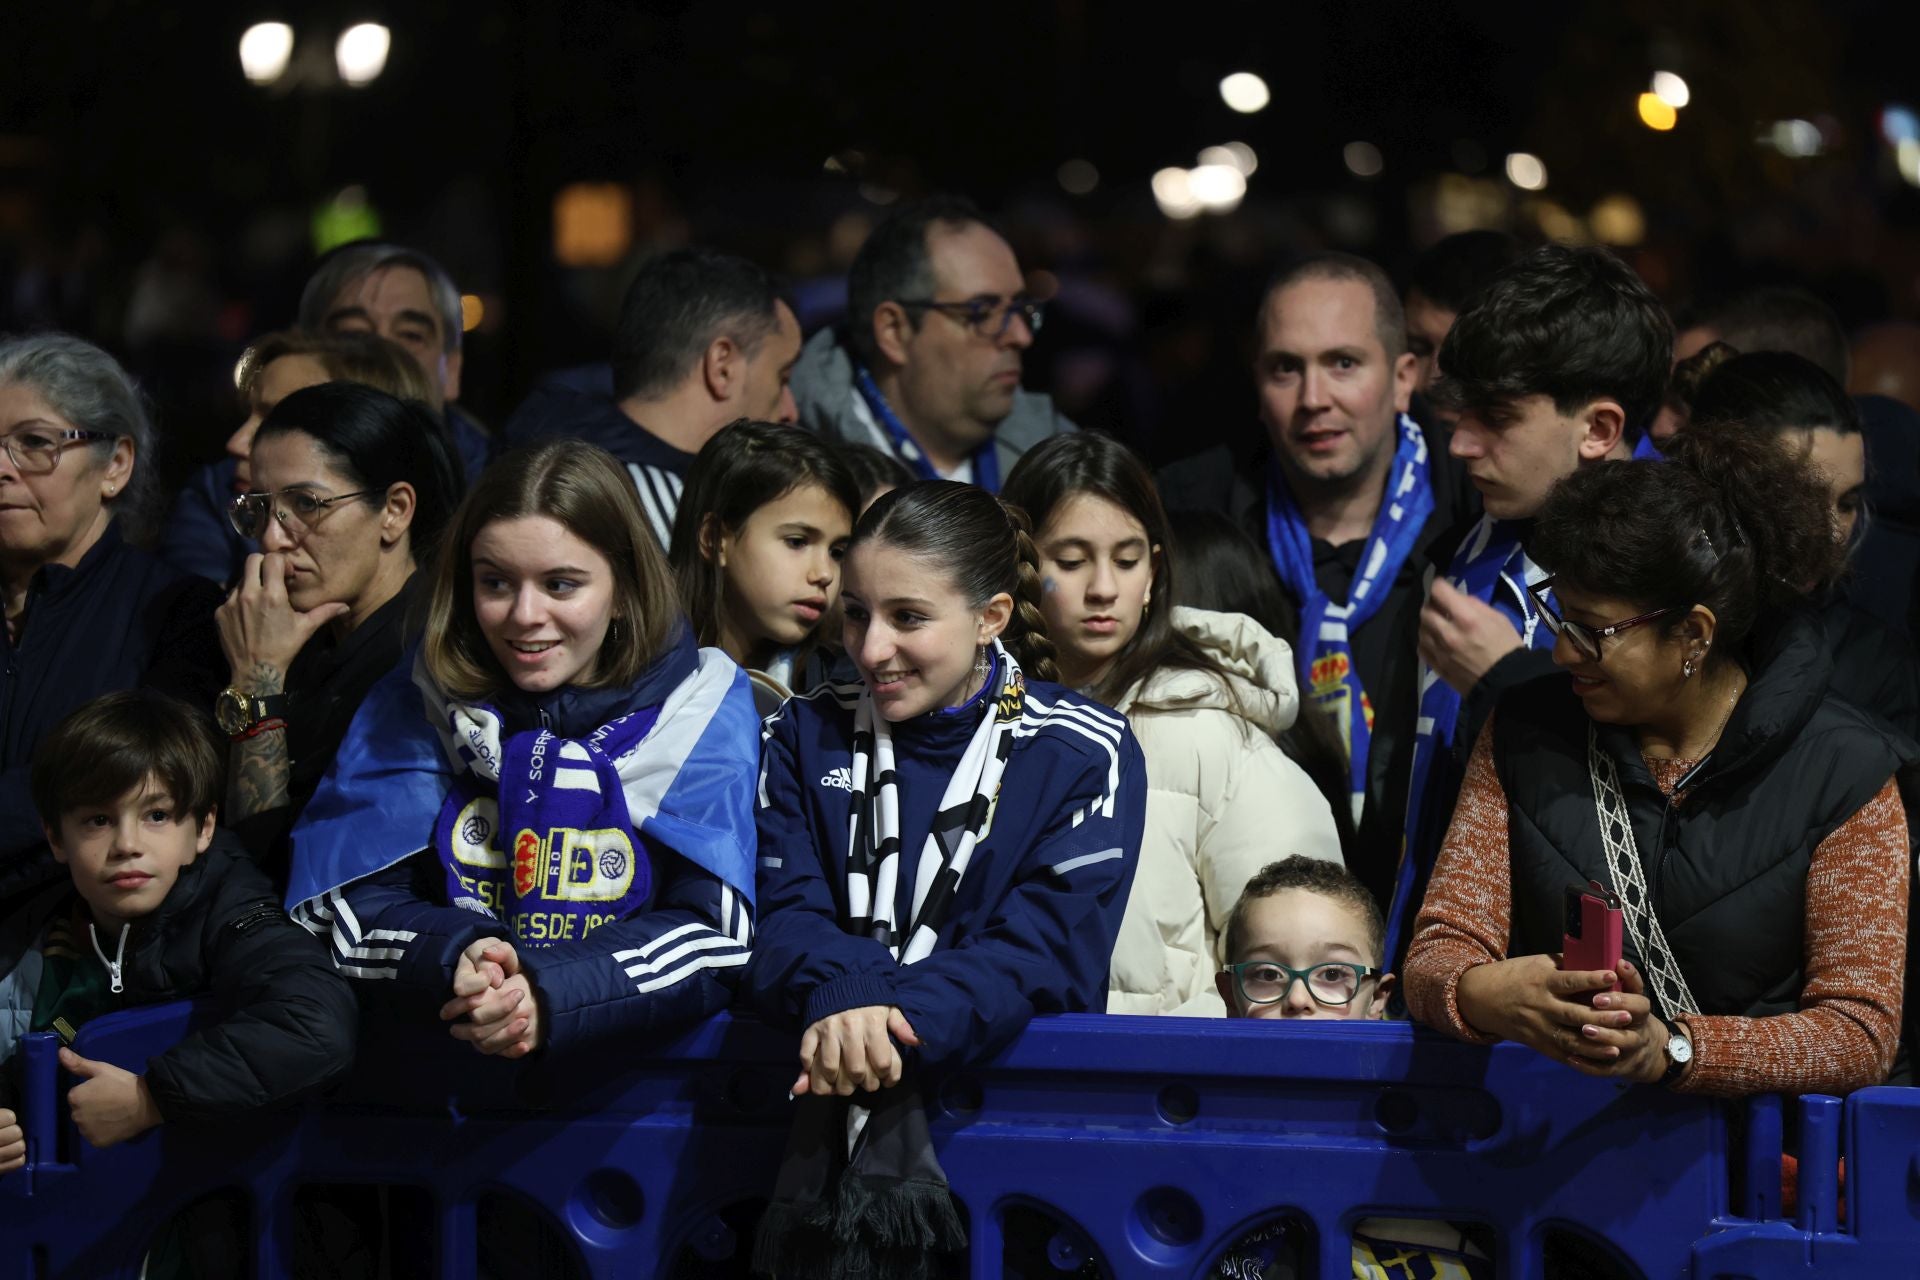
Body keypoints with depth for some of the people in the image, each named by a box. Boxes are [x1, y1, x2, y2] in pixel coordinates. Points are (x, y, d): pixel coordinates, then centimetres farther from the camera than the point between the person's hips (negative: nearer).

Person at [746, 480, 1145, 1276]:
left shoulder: (1084, 755, 5)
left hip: (1005, 1066, -2)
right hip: (838, 1087, 2)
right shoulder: (806, 737, 15)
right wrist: (843, 999, -20)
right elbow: (784, 917, 4)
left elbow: (1046, 951, -6)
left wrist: (899, 1023, -23)